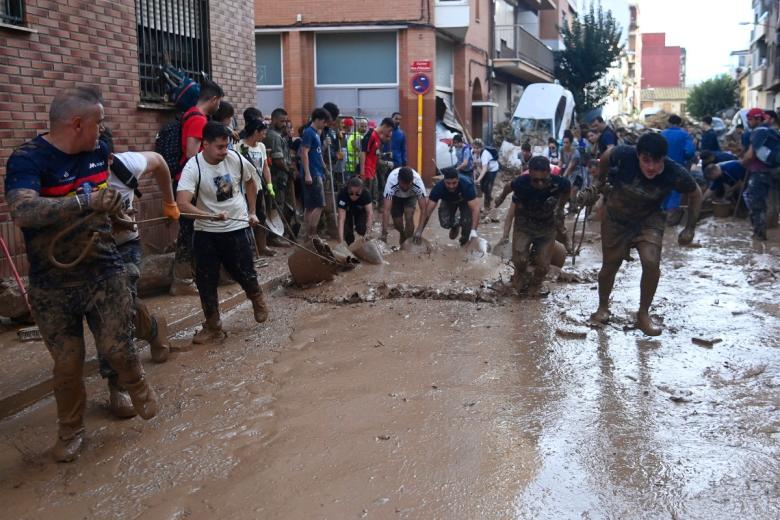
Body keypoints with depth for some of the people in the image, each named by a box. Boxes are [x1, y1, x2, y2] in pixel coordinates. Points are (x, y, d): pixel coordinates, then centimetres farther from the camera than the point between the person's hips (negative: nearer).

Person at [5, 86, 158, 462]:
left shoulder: (98, 151, 3)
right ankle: (70, 431, 29)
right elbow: (21, 211, -37)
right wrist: (86, 201, -39)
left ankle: (136, 386, 32)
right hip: (52, 285, -3)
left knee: (117, 348, -1)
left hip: (106, 274, 3)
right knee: (67, 364, 6)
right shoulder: (28, 159, -17)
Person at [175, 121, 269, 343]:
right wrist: (209, 216, -42)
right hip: (206, 232, -1)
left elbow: (250, 183, 13)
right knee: (206, 281, 2)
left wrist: (252, 212, 13)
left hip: (237, 228, 1)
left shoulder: (236, 158, -8)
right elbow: (182, 203, -29)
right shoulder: (193, 168, -18)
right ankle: (213, 327, 18)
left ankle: (257, 297, 40)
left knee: (245, 275, 5)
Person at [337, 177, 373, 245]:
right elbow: (341, 218, -45)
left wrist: (368, 233, -54)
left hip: (360, 210, 1)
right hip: (347, 210, 0)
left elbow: (370, 213, -41)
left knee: (361, 228, -22)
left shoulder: (365, 193, -35)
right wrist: (341, 240, -54)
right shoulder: (342, 194, -40)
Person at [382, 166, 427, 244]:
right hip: (396, 196, 0)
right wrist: (384, 233, -49)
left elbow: (423, 208, -37)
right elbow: (386, 209, -43)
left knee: (409, 217, -22)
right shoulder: (391, 182, -42)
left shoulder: (418, 182, -40)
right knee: (397, 223, -2)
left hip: (411, 196, 0)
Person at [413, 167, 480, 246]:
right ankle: (455, 226, 18)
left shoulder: (466, 184, -42)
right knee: (445, 223, -19)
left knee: (467, 222, -25)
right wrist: (419, 231, -43)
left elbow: (475, 208, -45)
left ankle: (465, 242, 7)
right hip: (448, 200, 2)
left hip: (465, 200, -2)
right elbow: (428, 210, -36)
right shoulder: (438, 187, -37)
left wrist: (473, 230, -57)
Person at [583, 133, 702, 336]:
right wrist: (600, 184, 6)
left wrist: (690, 228, -6)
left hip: (649, 218, 0)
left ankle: (643, 315, 2)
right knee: (609, 266, 9)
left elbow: (695, 194, -7)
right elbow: (605, 159, -7)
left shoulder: (676, 174, -29)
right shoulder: (624, 156, -32)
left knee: (651, 263, -19)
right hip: (616, 217, 0)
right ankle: (602, 307, 36)